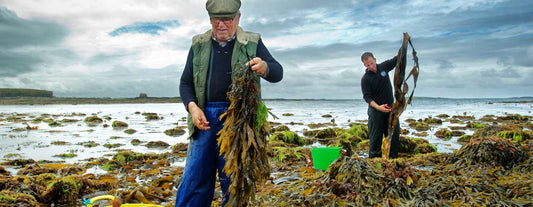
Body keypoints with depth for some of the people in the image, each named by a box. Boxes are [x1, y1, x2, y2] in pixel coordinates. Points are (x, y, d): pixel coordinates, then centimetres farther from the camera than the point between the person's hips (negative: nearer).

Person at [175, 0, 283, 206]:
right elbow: (186, 82, 15)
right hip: (205, 118, 2)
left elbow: (278, 73, -2)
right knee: (193, 179, 4)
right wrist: (192, 107, -5)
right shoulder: (199, 44, 13)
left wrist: (264, 68, -26)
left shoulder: (252, 43, 6)